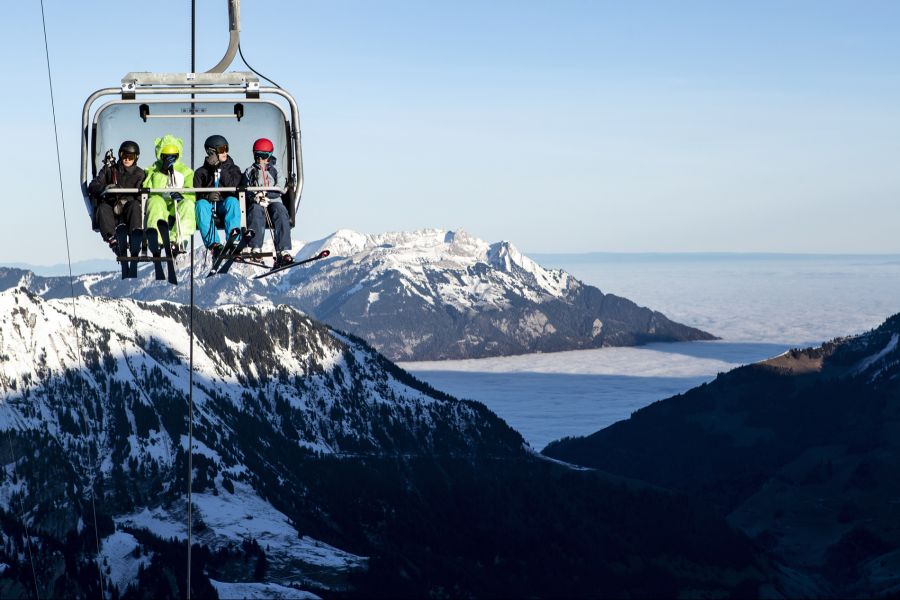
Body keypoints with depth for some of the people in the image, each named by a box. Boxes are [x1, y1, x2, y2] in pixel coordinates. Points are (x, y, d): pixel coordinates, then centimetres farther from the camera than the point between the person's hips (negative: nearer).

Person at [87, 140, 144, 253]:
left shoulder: (139, 174, 14)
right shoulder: (109, 169, 17)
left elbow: (140, 197, -1)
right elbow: (92, 187, 6)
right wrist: (104, 188, -17)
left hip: (128, 211, -1)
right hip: (111, 209, 1)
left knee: (134, 205, -34)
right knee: (102, 208, -32)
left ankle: (136, 234, -57)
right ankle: (112, 239, -53)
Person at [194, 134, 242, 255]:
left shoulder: (233, 169, 15)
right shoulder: (201, 172, 12)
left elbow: (233, 186, -5)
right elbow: (196, 194, 1)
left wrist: (220, 170, -8)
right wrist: (207, 196, -20)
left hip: (225, 205, 0)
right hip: (209, 205, 0)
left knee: (232, 201, -33)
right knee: (201, 204, -34)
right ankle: (213, 243, -47)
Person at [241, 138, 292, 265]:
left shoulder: (275, 171, 19)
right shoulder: (249, 172, 21)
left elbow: (279, 191, 5)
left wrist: (267, 195, -14)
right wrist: (254, 196, -13)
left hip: (273, 201, 1)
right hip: (255, 202, -1)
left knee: (280, 212, -33)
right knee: (256, 211, -37)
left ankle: (283, 252, -44)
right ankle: (255, 249, -50)